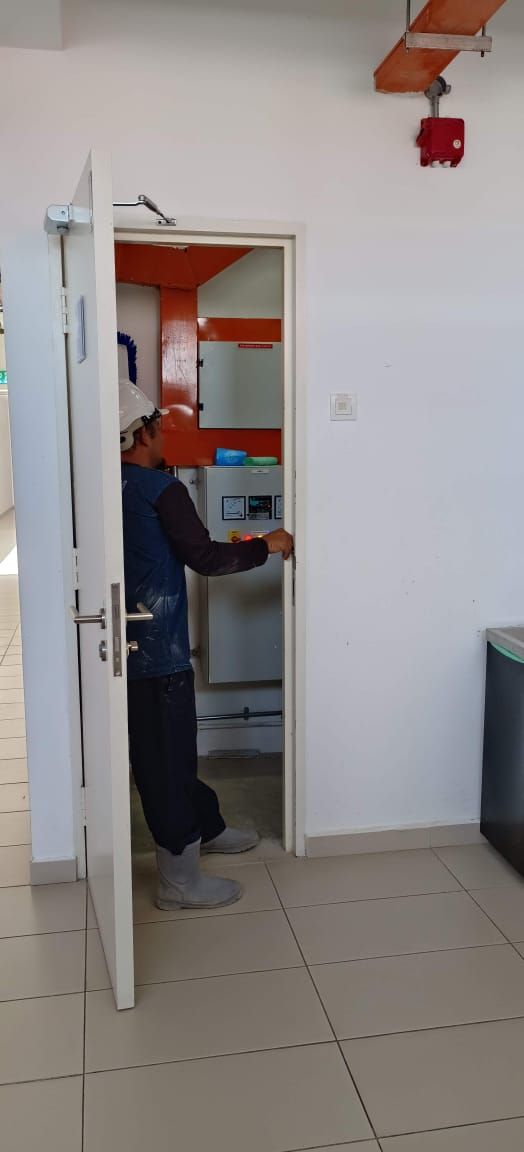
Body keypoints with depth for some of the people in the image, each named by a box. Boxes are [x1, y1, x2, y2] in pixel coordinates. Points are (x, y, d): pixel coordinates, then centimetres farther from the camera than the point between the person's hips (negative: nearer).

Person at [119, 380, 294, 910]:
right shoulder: (162, 489, -16)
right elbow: (205, 557, -18)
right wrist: (266, 546, -5)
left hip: (127, 648, 8)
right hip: (158, 653, -8)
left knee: (172, 748, 22)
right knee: (166, 758, 2)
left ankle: (207, 827, 41)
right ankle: (180, 881, 14)